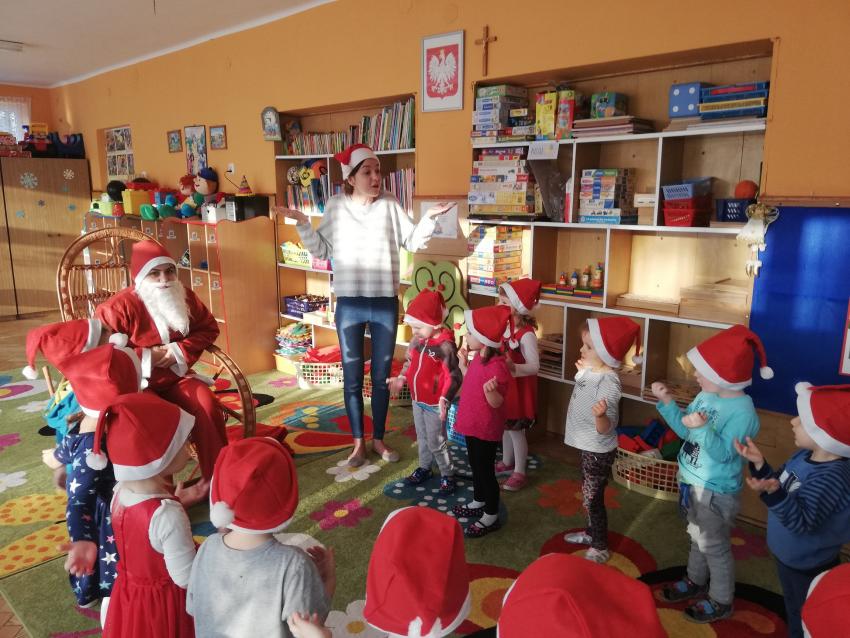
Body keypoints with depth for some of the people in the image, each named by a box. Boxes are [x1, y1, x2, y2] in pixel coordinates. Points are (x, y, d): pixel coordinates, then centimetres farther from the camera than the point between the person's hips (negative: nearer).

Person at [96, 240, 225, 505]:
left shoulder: (185, 297, 1)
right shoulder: (119, 307, -15)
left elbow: (208, 328, 10)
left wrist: (180, 351, -8)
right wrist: (144, 358, -21)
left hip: (174, 376, 4)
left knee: (206, 402, -24)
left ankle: (215, 477, -9)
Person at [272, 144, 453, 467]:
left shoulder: (390, 205, 1)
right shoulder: (336, 206, 1)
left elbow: (412, 242, 4)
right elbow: (321, 250, 4)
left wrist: (429, 217, -9)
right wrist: (302, 223, -6)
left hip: (385, 303, 1)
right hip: (349, 303, 0)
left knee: (382, 376, 10)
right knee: (352, 377, 8)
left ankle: (378, 438, 27)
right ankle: (358, 441, 24)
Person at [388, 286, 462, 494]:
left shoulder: (445, 346, -25)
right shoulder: (417, 340, -4)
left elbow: (454, 377, -24)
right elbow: (409, 362, 12)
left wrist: (445, 398, -33)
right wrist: (401, 378, -1)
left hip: (435, 404, -7)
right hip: (417, 400, 7)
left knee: (436, 442, 6)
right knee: (422, 438, 23)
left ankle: (447, 475, 25)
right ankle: (424, 468, 41)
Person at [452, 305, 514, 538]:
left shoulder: (496, 366, -28)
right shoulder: (479, 357, 2)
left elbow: (497, 403, -26)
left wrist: (491, 390, -46)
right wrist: (463, 364, 15)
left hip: (485, 429, -9)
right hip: (472, 424, 9)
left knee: (486, 470, 5)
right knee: (476, 465, 24)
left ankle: (491, 516, 21)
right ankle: (478, 502, 44)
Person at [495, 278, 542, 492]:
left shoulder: (526, 334, -24)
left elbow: (534, 366, -24)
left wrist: (512, 367, -39)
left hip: (518, 388, -7)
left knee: (516, 430, 4)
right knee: (504, 426, 21)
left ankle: (519, 473, 20)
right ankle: (507, 463, 40)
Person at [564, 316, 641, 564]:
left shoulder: (608, 382, -31)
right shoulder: (591, 370, -4)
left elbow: (605, 429, -33)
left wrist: (601, 415, -54)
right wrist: (583, 370, 23)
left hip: (599, 451, -9)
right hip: (588, 446, 9)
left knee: (593, 499, 6)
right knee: (587, 494, 24)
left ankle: (600, 548, 25)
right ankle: (591, 533, 44)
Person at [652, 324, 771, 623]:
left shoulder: (742, 411, -27)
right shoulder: (706, 396, -2)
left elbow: (723, 453, -30)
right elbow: (685, 430, 6)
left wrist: (703, 428, -44)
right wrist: (667, 402, -4)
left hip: (716, 491, -8)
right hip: (693, 482, 8)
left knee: (714, 546, 10)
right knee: (698, 536, 26)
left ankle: (721, 601, 31)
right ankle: (695, 581, 47)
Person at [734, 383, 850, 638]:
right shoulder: (805, 454, -7)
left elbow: (801, 522, -42)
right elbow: (781, 486, 5)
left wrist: (772, 492, -57)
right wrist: (759, 463, -9)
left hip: (808, 567, -8)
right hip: (788, 554, 8)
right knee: (793, 607, 31)